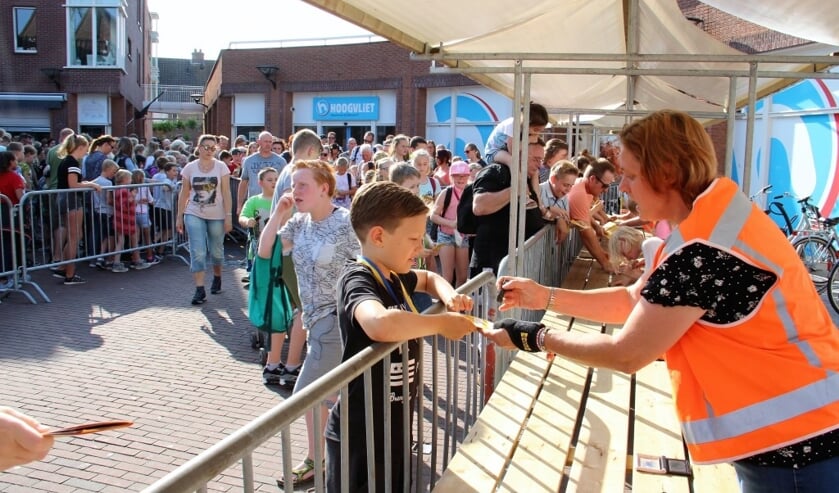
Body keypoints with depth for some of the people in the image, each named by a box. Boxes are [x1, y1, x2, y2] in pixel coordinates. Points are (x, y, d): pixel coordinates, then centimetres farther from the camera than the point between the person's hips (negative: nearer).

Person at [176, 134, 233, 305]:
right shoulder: (190, 168, 1)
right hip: (194, 215, 0)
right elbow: (184, 193, 5)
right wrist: (179, 217, 3)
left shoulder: (221, 167, -2)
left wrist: (228, 216, -8)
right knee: (197, 252, -8)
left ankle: (217, 278, 38)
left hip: (216, 216, 0)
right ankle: (200, 290, -5)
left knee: (216, 250, 12)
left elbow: (226, 193, -3)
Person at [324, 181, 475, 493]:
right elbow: (381, 325, -45)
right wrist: (441, 323, -28)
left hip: (394, 429, 9)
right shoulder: (357, 279, -22)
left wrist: (449, 296, 3)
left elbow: (429, 278, 26)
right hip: (359, 437, -9)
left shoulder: (394, 276, 4)